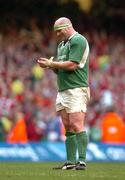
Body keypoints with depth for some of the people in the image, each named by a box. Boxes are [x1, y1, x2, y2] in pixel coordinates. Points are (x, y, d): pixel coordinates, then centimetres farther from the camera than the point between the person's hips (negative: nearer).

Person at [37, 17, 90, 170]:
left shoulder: (78, 41, -7)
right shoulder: (62, 44, 22)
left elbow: (71, 65, -16)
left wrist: (51, 63, -8)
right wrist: (50, 65, 2)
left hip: (76, 90, -9)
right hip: (63, 90, 9)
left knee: (77, 126, -14)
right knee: (68, 128, 4)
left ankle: (82, 161, -15)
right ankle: (70, 162, 3)